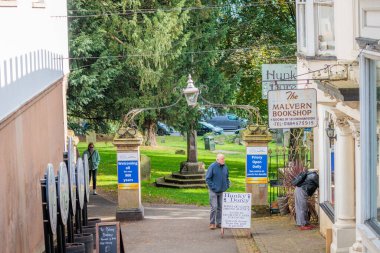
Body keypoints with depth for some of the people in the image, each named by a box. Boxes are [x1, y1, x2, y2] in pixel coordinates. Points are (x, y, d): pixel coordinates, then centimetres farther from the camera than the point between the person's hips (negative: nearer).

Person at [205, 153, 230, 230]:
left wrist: (227, 186, 6)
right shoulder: (212, 167, -12)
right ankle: (212, 223, 0)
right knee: (214, 207, -9)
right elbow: (208, 178, -10)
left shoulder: (225, 167, 6)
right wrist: (213, 187, -14)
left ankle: (219, 223, 17)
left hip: (222, 191, 6)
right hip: (214, 191, -6)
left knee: (220, 207, 9)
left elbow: (227, 178, 19)